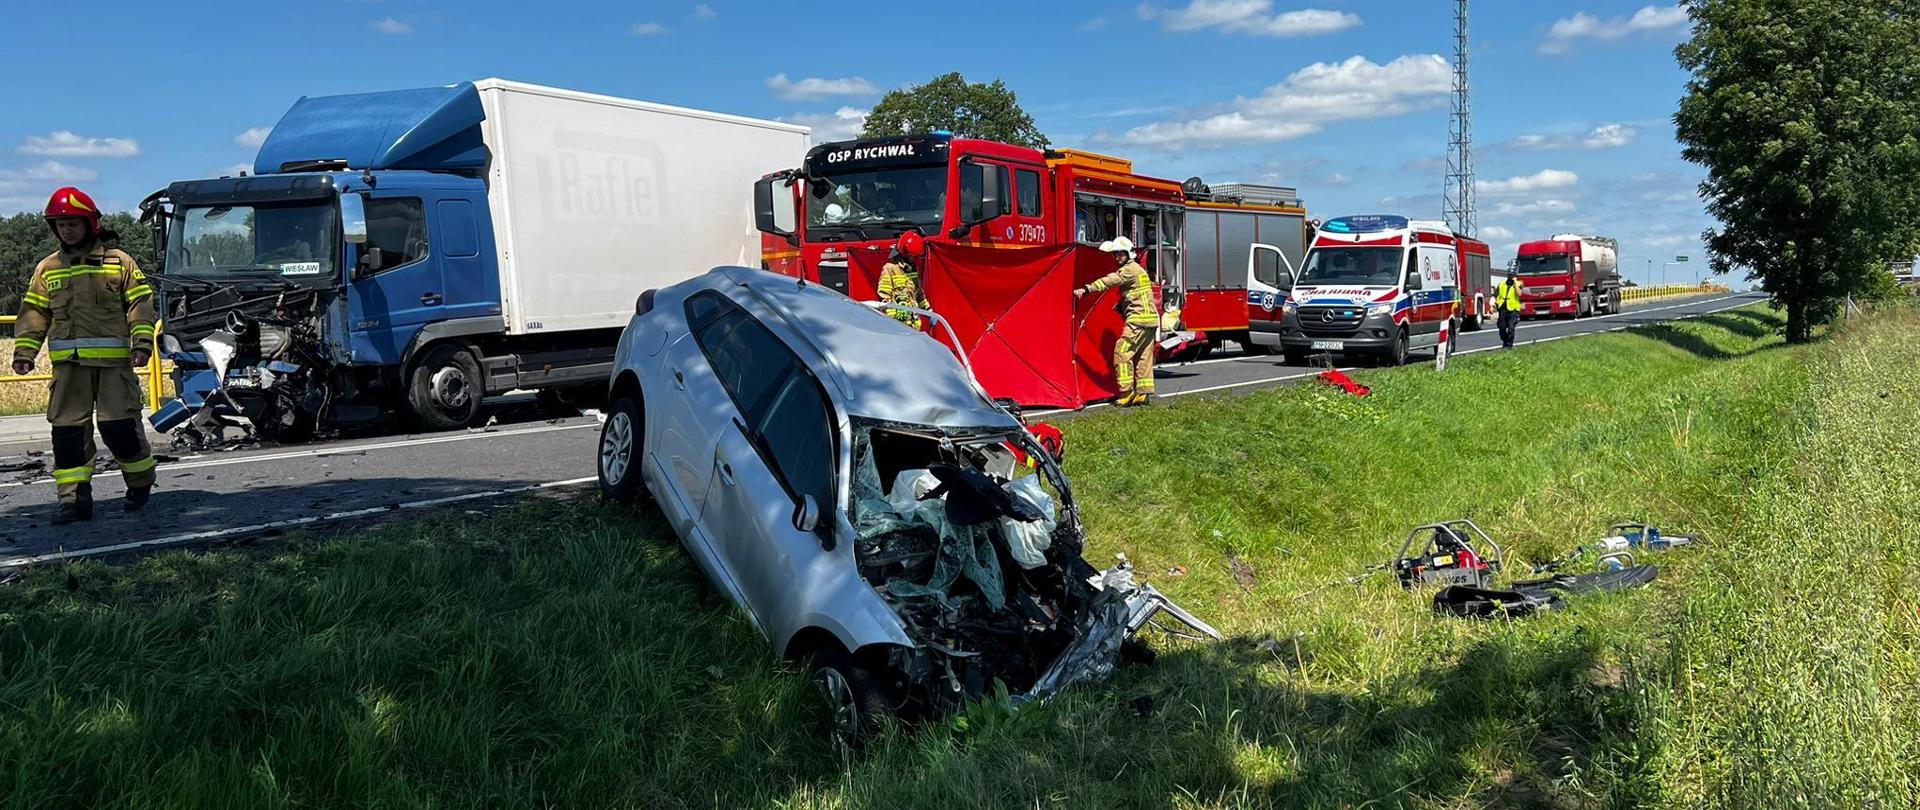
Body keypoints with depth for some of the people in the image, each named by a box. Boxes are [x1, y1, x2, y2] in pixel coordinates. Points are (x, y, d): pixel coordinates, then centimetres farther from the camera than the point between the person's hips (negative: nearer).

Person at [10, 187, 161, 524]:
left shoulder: (119, 262, 5)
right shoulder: (48, 268, 14)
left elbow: (141, 304, 0)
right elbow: (34, 313, 14)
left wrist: (142, 343, -11)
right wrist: (24, 352, 4)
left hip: (114, 361, -3)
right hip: (68, 363, 4)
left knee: (119, 425, -5)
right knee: (68, 430, 0)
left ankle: (140, 483, 17)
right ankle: (75, 499, 4)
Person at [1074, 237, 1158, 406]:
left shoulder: (1129, 269, -10)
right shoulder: (1138, 269, 22)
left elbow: (1110, 281, -23)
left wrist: (1085, 289, -29)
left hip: (1138, 320, -10)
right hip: (1150, 318, 10)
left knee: (1122, 352, -10)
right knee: (1143, 357, 10)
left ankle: (1127, 393, -11)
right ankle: (1143, 393, 12)